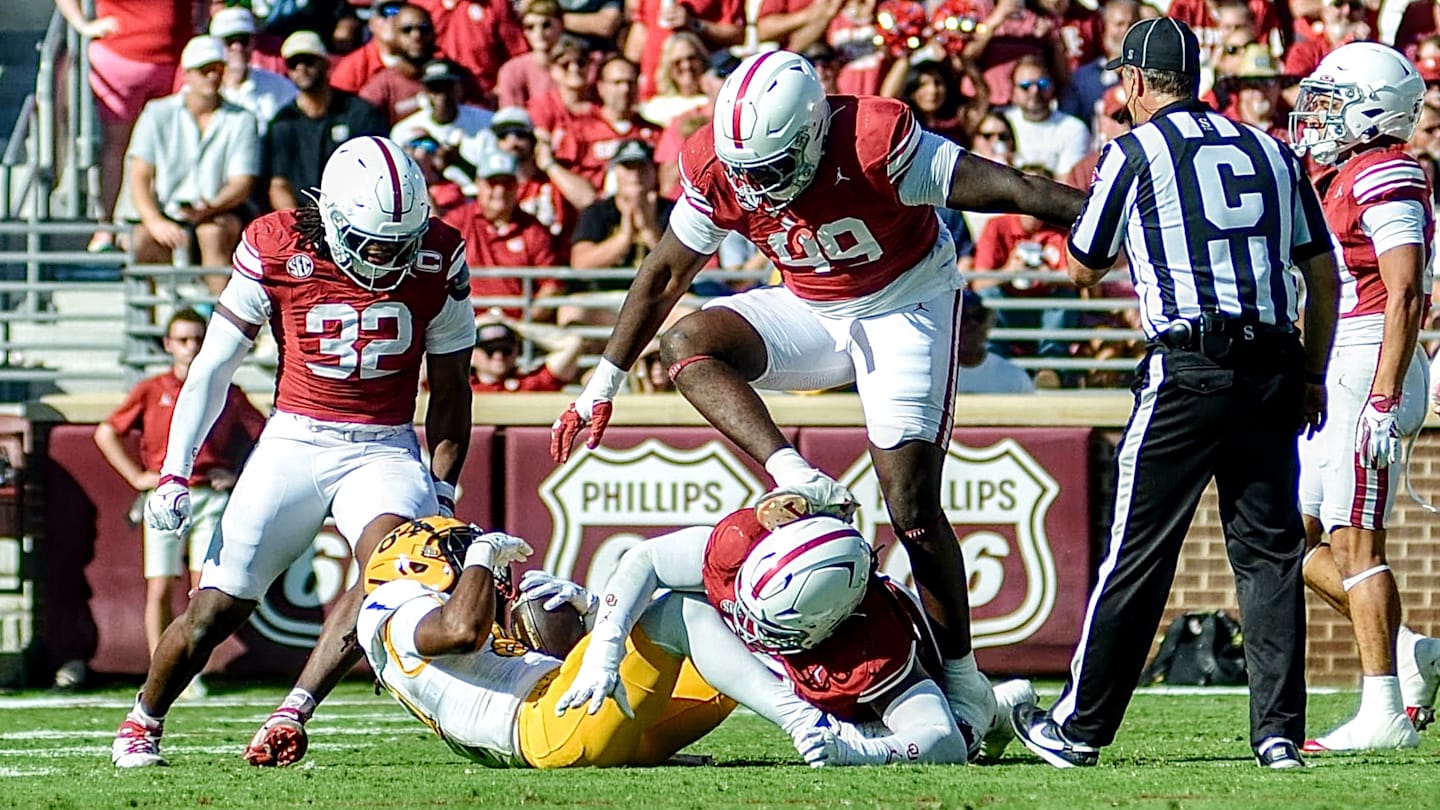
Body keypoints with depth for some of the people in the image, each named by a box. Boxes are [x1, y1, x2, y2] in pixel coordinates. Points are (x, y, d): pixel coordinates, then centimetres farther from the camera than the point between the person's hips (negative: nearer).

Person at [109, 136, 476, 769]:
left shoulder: (437, 260, -7)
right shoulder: (278, 249, -11)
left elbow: (450, 389, 5)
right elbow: (213, 366, -1)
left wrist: (442, 494, 3)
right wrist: (174, 473, -2)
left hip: (385, 449, 1)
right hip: (293, 441, 0)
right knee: (216, 608, -1)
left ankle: (292, 715, -24)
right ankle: (142, 724, 25)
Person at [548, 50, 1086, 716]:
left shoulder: (873, 144, -31)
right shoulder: (718, 170, -15)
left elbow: (1012, 192, -25)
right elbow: (664, 276, 0)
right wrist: (602, 387, 3)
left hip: (908, 306, -5)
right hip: (812, 311, 5)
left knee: (913, 505, -12)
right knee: (689, 342, -22)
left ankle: (962, 682, -2)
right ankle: (797, 480, -33)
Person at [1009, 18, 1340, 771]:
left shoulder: (1135, 152, 0)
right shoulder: (1269, 152, 14)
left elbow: (1083, 268, 10)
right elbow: (1322, 271, 15)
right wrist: (1312, 375, 21)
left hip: (1188, 370, -4)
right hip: (1272, 367, 4)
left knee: (1138, 553, 1)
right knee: (1270, 552, 7)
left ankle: (1081, 727, 7)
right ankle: (1279, 730, 1)